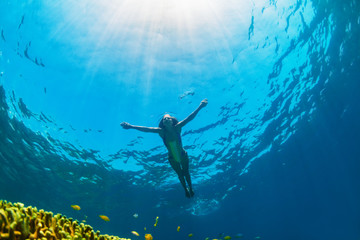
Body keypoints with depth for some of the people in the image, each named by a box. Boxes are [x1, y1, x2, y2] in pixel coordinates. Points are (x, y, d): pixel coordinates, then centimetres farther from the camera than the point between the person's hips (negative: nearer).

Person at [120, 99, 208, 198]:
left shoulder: (177, 127, -25)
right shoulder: (161, 131, -22)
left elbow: (189, 118, -34)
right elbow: (146, 129, -25)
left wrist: (200, 107, -44)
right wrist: (131, 126, -30)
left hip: (183, 156, -1)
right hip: (172, 159, 1)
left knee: (186, 173, 22)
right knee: (180, 174, 23)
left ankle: (191, 188, 48)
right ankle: (185, 189, 49)